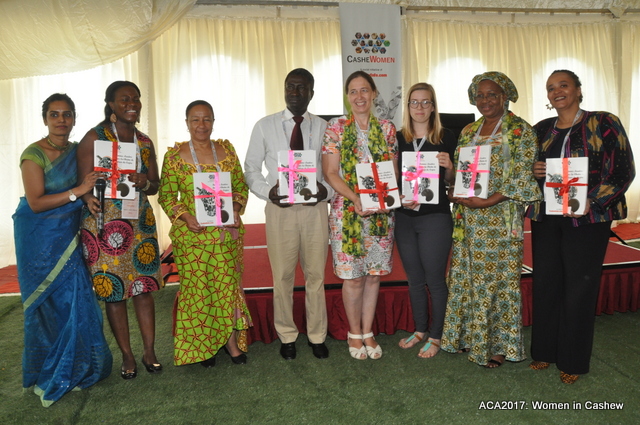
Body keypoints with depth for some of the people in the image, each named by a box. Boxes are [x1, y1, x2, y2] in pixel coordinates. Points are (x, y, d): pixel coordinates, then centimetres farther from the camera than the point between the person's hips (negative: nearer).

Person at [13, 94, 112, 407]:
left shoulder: (78, 151, 6)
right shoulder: (34, 154, -11)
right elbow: (35, 203, -17)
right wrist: (77, 192, -21)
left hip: (69, 235, 5)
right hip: (41, 238, -5)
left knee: (77, 300, 5)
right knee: (49, 304, 3)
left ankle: (75, 367, 23)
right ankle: (47, 377, 22)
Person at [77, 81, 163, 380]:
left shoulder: (144, 142, 11)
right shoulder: (94, 138, -3)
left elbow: (155, 185, 13)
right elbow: (84, 183, -8)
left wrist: (144, 182, -10)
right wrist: (91, 200, -29)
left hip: (141, 222, 4)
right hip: (105, 224, -4)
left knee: (144, 286, 6)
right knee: (113, 290, 3)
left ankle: (149, 351, 18)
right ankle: (127, 355, 18)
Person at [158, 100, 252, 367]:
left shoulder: (226, 150, 6)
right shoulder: (174, 155, 0)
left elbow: (241, 186, 9)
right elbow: (166, 196, 0)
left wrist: (235, 210, -7)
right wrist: (185, 216, -14)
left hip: (227, 231, 2)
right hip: (191, 233, -2)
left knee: (228, 283, 7)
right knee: (196, 287, 5)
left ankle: (231, 339, 24)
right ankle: (203, 345, 22)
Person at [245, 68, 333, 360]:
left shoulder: (323, 128, 7)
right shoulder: (265, 126, 5)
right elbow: (251, 170, 6)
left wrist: (326, 190, -14)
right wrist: (268, 191, -12)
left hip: (315, 208, 1)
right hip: (279, 208, 0)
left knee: (316, 274, 9)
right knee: (282, 276, 7)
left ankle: (317, 336, 26)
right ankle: (287, 336, 26)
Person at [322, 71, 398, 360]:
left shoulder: (387, 128, 9)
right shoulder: (336, 127, 0)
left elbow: (394, 171, 9)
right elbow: (330, 173, -5)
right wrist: (356, 199, -18)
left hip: (381, 213, 3)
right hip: (347, 212, -3)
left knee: (374, 274, 9)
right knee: (353, 277, 2)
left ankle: (368, 332, 26)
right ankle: (354, 333, 22)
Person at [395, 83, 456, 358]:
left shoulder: (446, 138, -1)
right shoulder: (398, 139, 7)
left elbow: (452, 182, 4)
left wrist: (448, 166, -16)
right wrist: (400, 198, -9)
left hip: (435, 216, -3)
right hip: (404, 217, 4)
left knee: (435, 279, 3)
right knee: (414, 278, 14)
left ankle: (436, 336, 21)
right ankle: (420, 330, 31)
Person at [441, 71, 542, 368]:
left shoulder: (520, 130, -4)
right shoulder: (468, 131, 15)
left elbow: (523, 177, -12)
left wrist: (488, 201, -20)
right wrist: (455, 194, -3)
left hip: (501, 217, -6)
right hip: (467, 218, 6)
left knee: (498, 278, 2)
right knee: (464, 277, 10)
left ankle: (498, 344, 17)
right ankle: (467, 336, 25)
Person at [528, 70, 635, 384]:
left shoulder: (603, 123, -2)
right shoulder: (541, 130, 12)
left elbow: (623, 170, -6)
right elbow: (527, 166, 21)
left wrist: (591, 203, -18)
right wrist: (533, 171, -3)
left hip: (587, 219, -4)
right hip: (545, 218, 5)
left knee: (579, 287, 2)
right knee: (545, 283, 8)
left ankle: (573, 360, 18)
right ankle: (545, 350, 25)